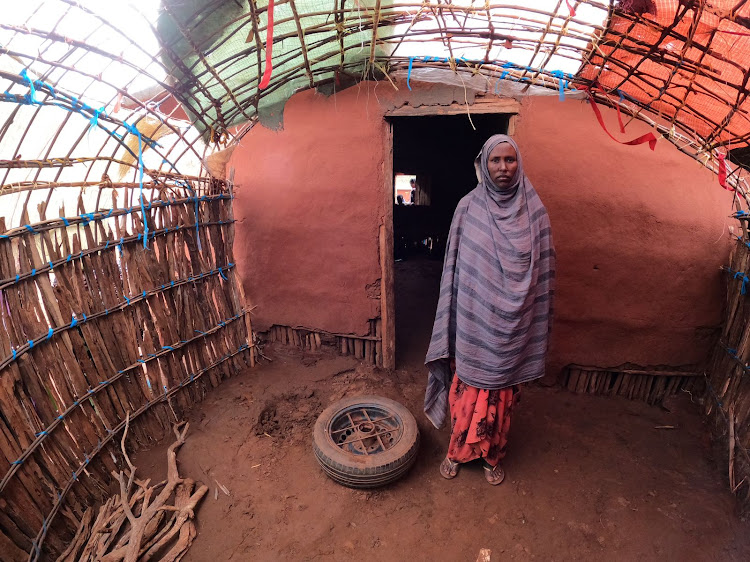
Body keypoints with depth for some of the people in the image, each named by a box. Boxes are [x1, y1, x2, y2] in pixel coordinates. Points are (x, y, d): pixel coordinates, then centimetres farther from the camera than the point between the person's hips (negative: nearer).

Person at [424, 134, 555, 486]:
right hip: (473, 321, -1)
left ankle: (492, 457, 39)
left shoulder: (533, 210, -2)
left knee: (501, 394, 15)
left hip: (510, 325, 1)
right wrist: (452, 320, -1)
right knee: (466, 389, 12)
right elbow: (454, 266, -1)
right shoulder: (468, 208, -4)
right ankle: (458, 451, 36)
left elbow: (543, 270, 2)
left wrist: (537, 321, 3)